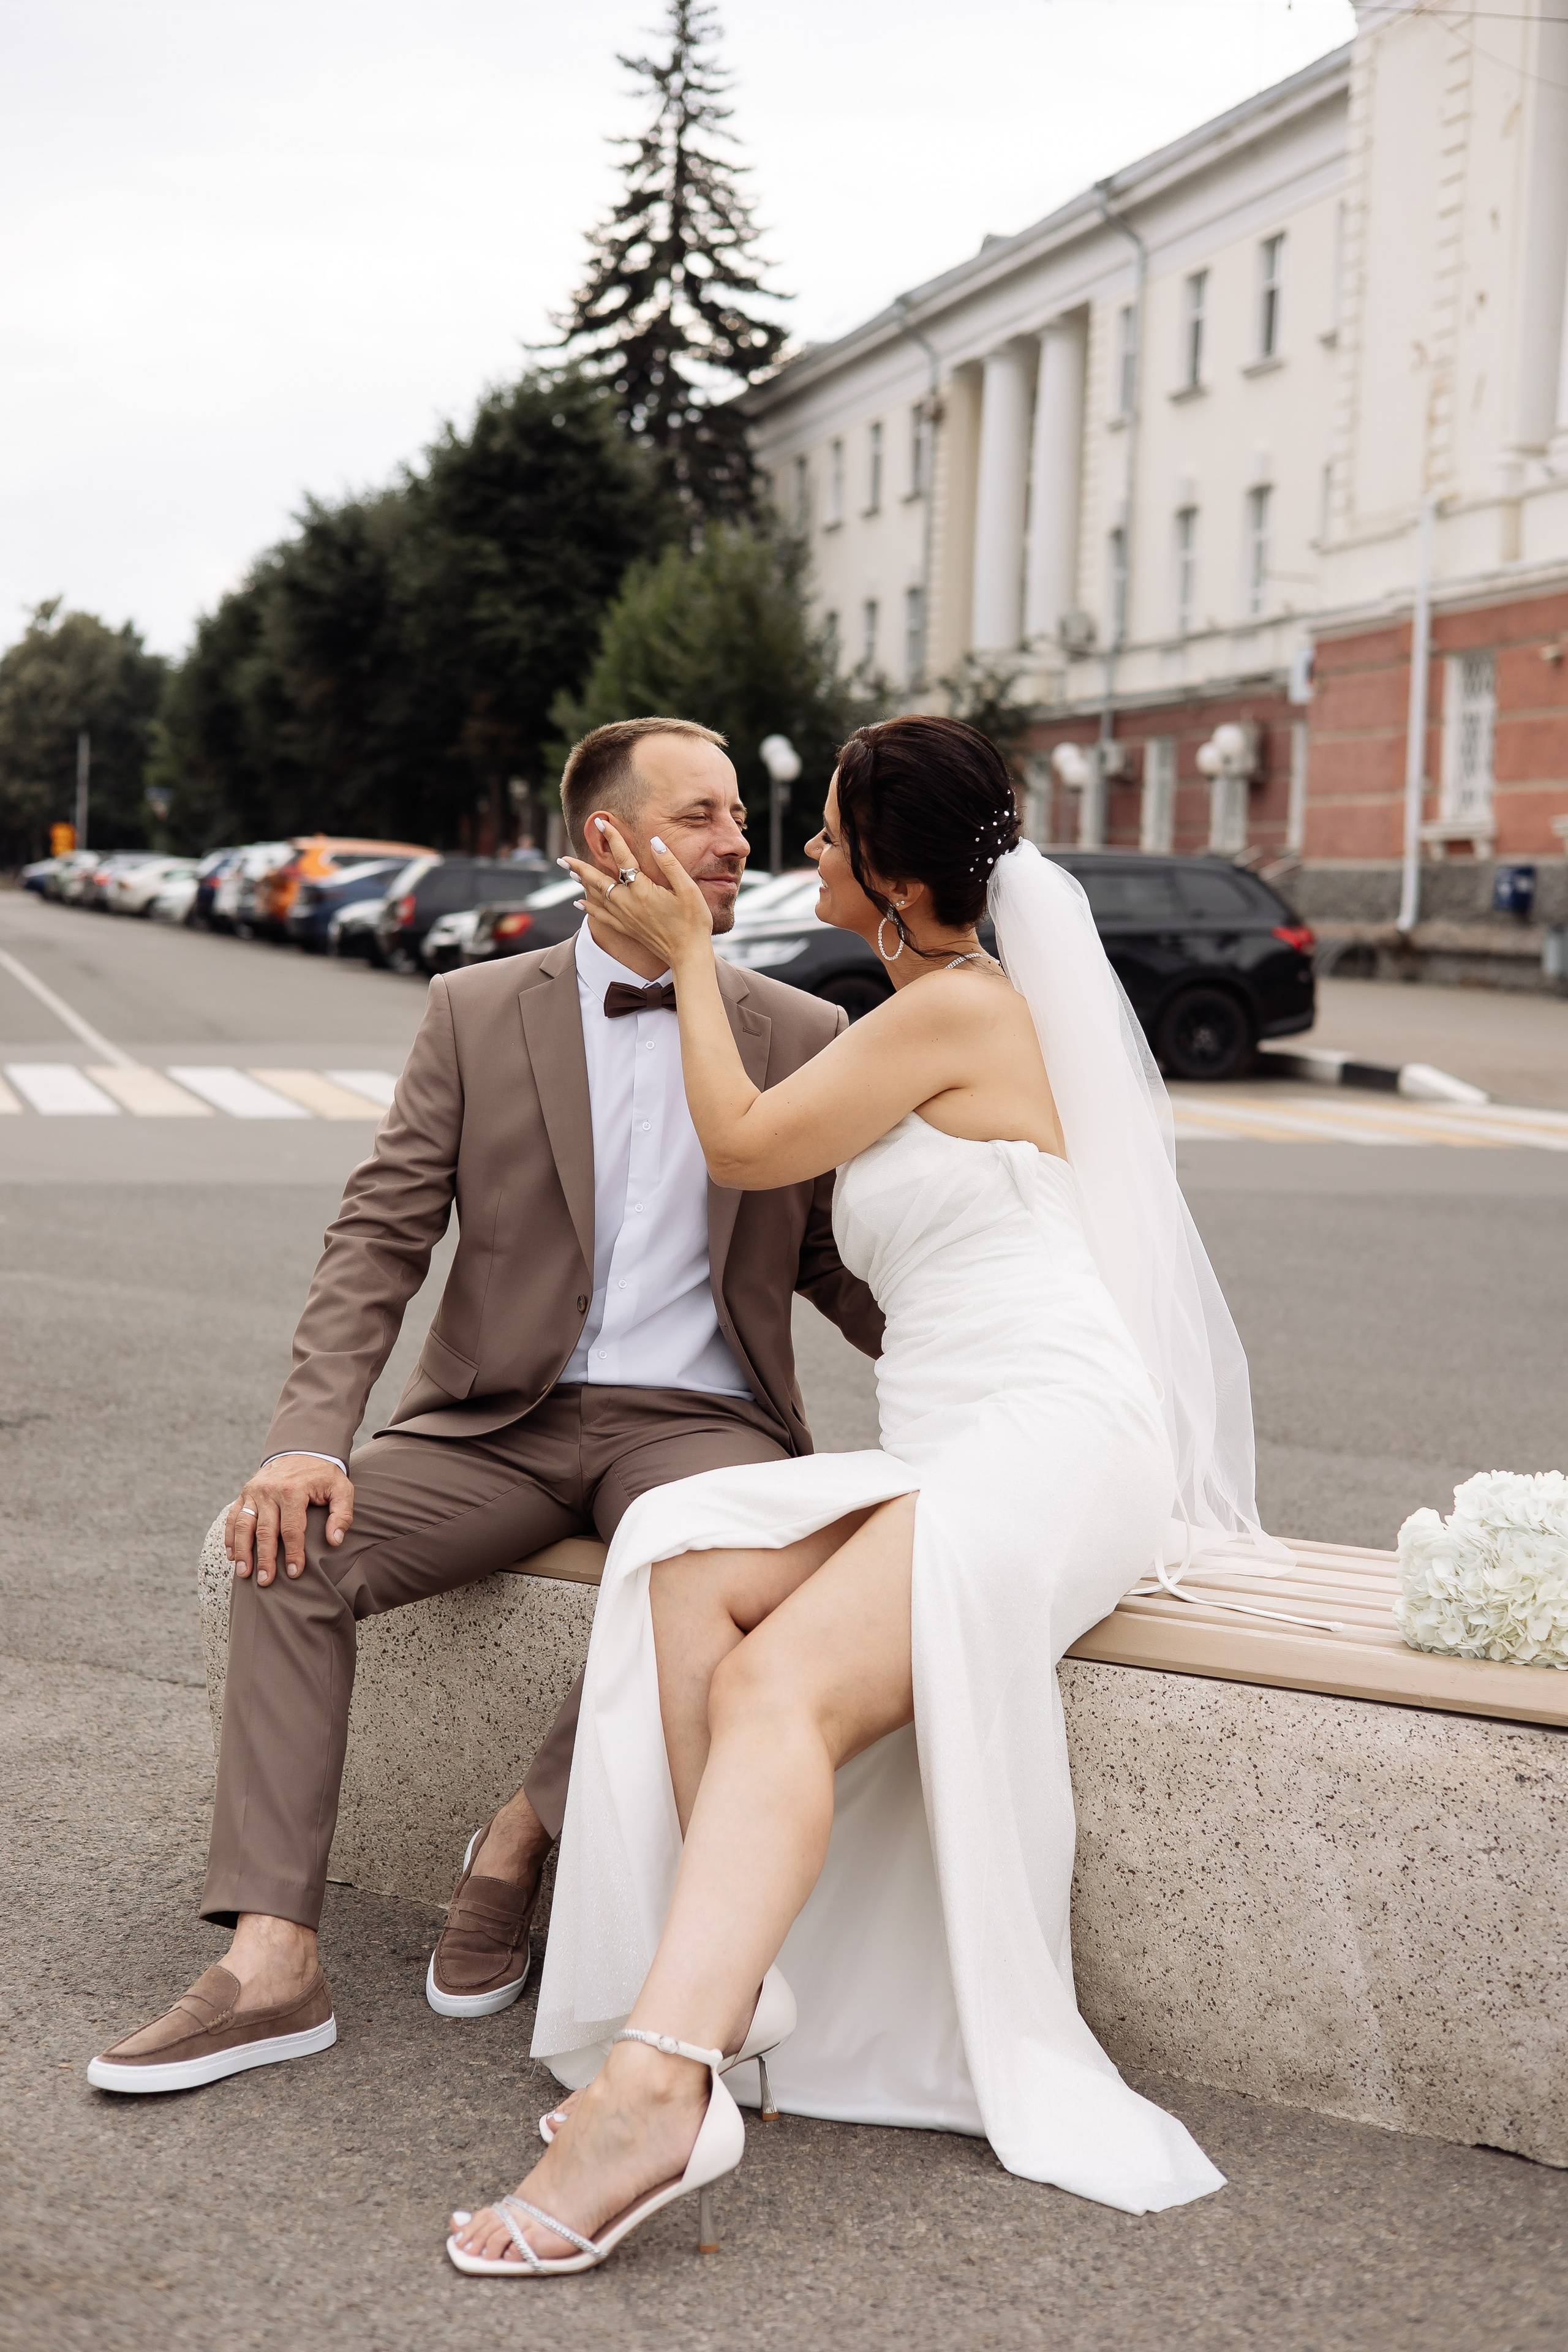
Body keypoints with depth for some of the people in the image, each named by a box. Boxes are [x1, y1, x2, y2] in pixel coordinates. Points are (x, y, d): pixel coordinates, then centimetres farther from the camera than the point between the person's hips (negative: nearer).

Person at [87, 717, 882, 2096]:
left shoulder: (802, 1038, 8)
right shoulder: (477, 1014, 6)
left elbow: (840, 1265, 11)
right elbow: (379, 1240, -1)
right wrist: (311, 1437, -16)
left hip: (695, 1420, -1)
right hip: (501, 1422, 1)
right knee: (290, 1545, -24)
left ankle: (528, 1829, -12)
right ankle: (271, 1963, -23)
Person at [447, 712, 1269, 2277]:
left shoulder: (958, 1006, -4)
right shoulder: (941, 1003, 27)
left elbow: (744, 1146, 3)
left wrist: (688, 955, 14)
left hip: (1056, 1437, -9)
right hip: (943, 1464, 9)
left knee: (784, 1683, -32)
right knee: (688, 1567, -19)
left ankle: (654, 2084, -49)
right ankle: (723, 2001, -31)